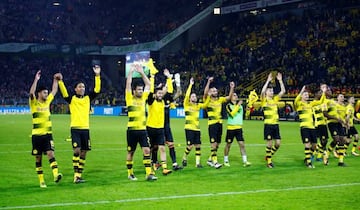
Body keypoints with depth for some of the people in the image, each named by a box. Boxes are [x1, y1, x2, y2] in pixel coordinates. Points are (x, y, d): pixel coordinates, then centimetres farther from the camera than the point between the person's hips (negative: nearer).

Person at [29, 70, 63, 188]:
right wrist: (36, 80, -25)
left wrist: (55, 80, 12)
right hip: (37, 135, -3)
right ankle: (41, 180, 8)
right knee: (38, 158, 3)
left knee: (51, 153, -12)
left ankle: (56, 175, -26)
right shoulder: (34, 103, -3)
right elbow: (31, 93, -21)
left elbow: (54, 91, 21)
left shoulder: (48, 101, 11)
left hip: (48, 134, 3)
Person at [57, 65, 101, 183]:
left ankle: (79, 175, 13)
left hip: (85, 129, 4)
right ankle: (76, 176, -10)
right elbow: (64, 93, -14)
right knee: (77, 151, -13)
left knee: (83, 153, 5)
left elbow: (97, 90, 3)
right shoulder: (72, 99, 2)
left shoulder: (88, 98, 11)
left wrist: (97, 75, -5)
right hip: (75, 128, -4)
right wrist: (60, 81, -27)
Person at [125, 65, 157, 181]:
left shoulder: (143, 97, 11)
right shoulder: (129, 98, -1)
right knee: (131, 152, 6)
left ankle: (149, 173, -5)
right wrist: (131, 71, -2)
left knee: (147, 150, -5)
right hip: (132, 130, -4)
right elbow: (128, 83, -8)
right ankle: (130, 173, 17)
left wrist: (141, 73, 12)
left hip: (143, 129, 4)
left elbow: (148, 84, 14)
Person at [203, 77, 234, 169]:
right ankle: (215, 162, -8)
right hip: (212, 124, -6)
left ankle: (210, 159, 23)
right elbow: (205, 93, -20)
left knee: (217, 144, 11)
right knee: (213, 143, -10)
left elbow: (229, 97, 6)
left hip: (219, 123, 6)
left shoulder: (220, 99, 13)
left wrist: (232, 88, -7)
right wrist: (209, 82, -28)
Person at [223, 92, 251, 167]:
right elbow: (232, 114, -20)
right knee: (228, 144, 6)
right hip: (230, 128, -4)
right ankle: (226, 160, 20)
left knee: (242, 144, -5)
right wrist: (238, 105, -22)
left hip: (239, 128, 4)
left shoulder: (240, 105, 11)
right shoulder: (229, 106, -6)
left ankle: (245, 161, -8)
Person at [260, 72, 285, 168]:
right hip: (268, 124, -5)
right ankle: (269, 161, 7)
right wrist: (268, 80, -20)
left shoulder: (275, 99, 13)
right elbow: (262, 91, -21)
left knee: (278, 143, 3)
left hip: (276, 124, 5)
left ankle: (269, 156, 22)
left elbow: (283, 91, 8)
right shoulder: (264, 100, -2)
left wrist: (280, 80, 1)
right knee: (269, 143, -3)